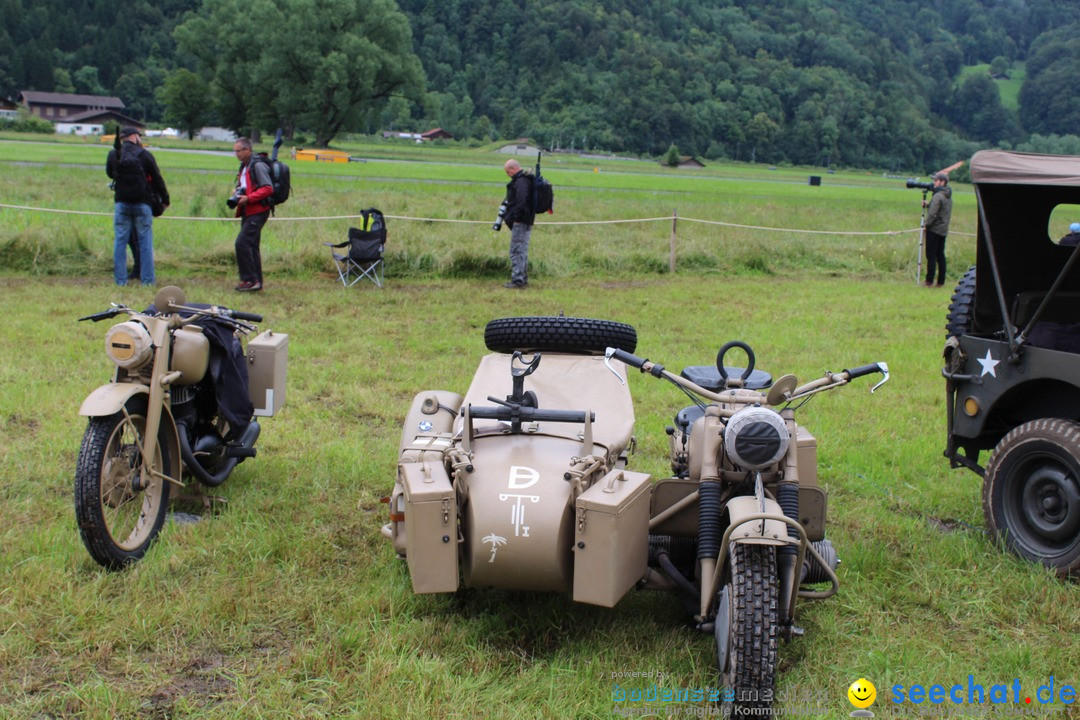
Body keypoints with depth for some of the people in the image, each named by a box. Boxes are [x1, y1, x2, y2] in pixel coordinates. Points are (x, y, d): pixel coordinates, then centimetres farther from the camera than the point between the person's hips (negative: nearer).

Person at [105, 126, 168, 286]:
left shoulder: (113, 155, 1)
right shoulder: (145, 155, -4)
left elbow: (109, 173, 18)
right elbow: (157, 179, 1)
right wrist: (165, 199, 11)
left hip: (121, 203, 2)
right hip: (142, 204, -2)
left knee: (120, 241, 6)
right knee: (145, 241, 5)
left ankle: (120, 279, 5)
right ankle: (147, 279, 5)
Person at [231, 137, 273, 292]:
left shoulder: (257, 166, -12)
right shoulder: (244, 166, 18)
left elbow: (268, 189, -19)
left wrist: (248, 198, -21)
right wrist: (237, 194, 9)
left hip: (257, 212, -10)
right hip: (248, 212, 10)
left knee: (242, 243, -17)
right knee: (251, 246, 11)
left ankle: (250, 279, -13)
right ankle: (256, 281, 16)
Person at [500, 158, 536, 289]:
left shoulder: (521, 181, -15)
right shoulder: (525, 180, 18)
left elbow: (522, 201, -27)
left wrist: (516, 217, -22)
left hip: (520, 222, -11)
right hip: (526, 222, 11)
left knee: (516, 251, -9)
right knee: (522, 251, 16)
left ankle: (517, 280, -10)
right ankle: (523, 278, 23)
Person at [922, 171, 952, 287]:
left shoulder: (938, 196, -15)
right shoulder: (949, 197, 13)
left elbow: (933, 214, -20)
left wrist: (927, 225, -6)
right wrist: (927, 205, 10)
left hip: (934, 230, -8)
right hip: (943, 230, 8)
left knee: (931, 256, -4)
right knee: (940, 256, 10)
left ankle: (929, 281, -4)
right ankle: (941, 282, 10)